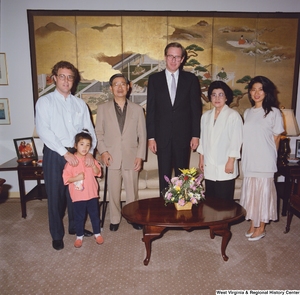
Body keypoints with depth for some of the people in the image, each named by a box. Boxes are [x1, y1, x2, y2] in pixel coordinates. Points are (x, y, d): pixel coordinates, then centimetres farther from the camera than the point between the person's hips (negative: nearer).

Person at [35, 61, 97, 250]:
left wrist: (90, 152, -12)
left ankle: (75, 226, 34)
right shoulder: (44, 102, -2)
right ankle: (57, 234, 24)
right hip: (55, 154, -3)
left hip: (77, 154, 3)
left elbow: (89, 129, 3)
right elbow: (44, 131, -12)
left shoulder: (80, 103, 8)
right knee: (56, 195, 6)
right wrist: (65, 153, -19)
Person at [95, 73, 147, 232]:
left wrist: (140, 156, -3)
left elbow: (142, 135, 5)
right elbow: (98, 132, 6)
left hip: (131, 158, 0)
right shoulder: (103, 108, 6)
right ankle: (115, 219, 25)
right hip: (112, 158, 0)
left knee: (132, 191, 9)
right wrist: (103, 151, -7)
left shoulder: (137, 109, 6)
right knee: (113, 191, 8)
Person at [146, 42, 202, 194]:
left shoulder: (191, 79, 4)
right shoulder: (154, 79, 4)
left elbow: (196, 108, 3)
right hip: (162, 136, 0)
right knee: (164, 175, 8)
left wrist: (196, 135, -2)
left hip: (183, 135, 0)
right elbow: (151, 109, 2)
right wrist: (151, 136, -3)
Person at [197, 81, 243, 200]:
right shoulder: (206, 116, 13)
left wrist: (231, 162, -12)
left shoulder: (233, 116, -6)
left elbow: (236, 141, -9)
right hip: (209, 167, 5)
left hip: (225, 168, -5)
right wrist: (201, 159, 13)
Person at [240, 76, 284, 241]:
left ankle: (261, 228, 19)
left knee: (263, 192, 4)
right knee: (250, 192, 11)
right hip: (249, 160, 5)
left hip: (265, 161, -5)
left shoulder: (274, 112, -6)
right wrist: (245, 157, 8)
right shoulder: (247, 113, 11)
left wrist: (270, 156, 3)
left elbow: (276, 138, -1)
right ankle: (253, 224, 27)